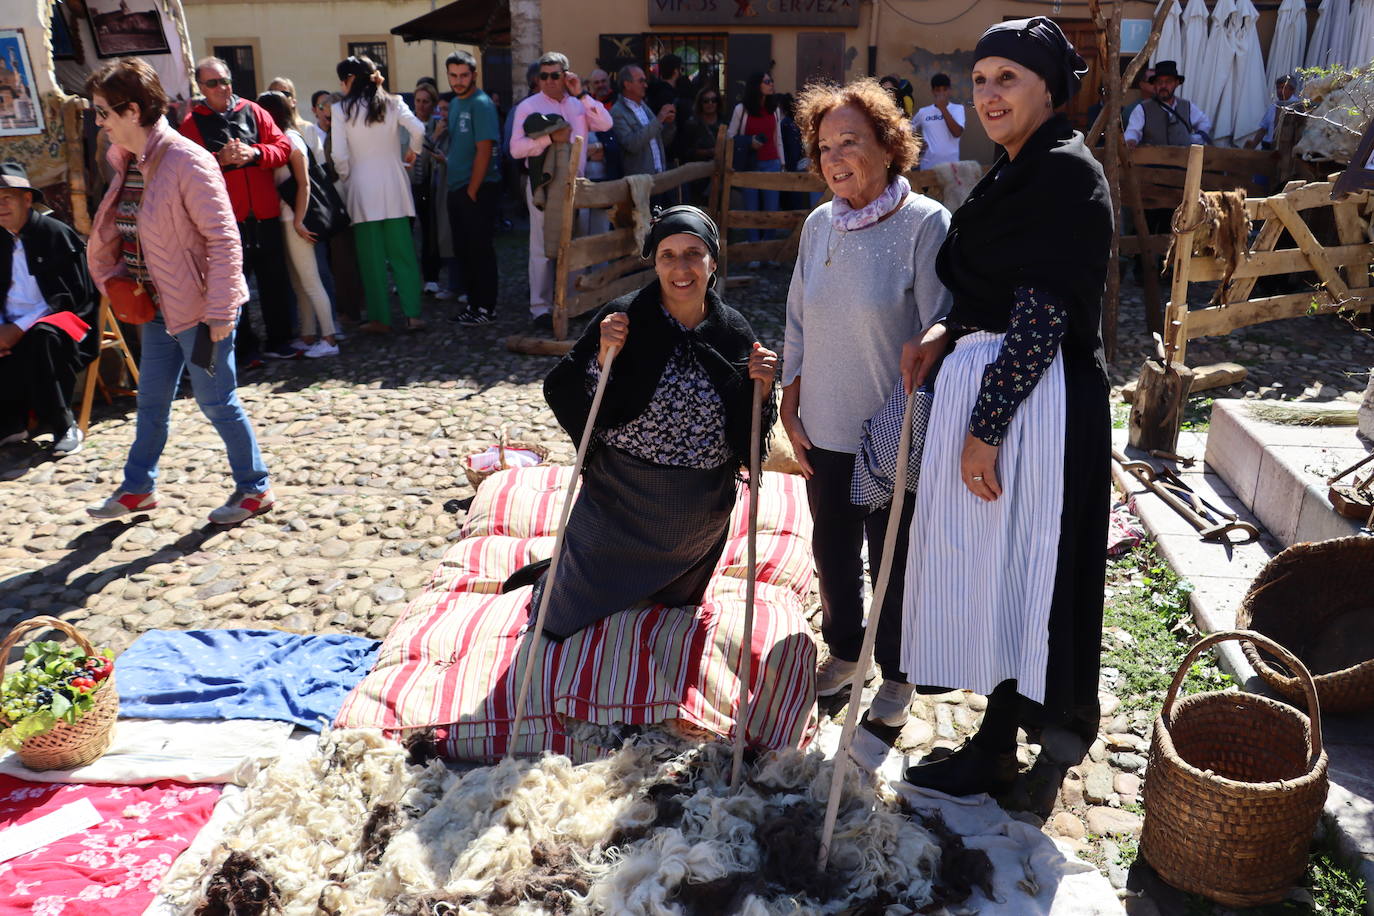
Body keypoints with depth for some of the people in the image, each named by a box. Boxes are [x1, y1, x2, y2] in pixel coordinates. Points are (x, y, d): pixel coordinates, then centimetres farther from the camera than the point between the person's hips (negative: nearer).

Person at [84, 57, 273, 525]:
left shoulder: (187, 162, -19)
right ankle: (138, 489, 32)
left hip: (198, 308, -8)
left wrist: (219, 310, -20)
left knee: (215, 400, 2)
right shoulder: (128, 163, 6)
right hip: (158, 306, 8)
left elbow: (224, 239, -20)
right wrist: (114, 278, 6)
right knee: (151, 400, 17)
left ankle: (255, 488, 18)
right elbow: (117, 233, 19)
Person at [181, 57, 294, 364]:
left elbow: (283, 146, 3)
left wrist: (255, 152, -13)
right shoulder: (192, 123, 2)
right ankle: (245, 347, 13)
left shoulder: (253, 112, 9)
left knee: (274, 279, 8)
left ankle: (278, 341, 21)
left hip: (265, 213, 2)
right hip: (225, 218, -2)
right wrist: (220, 159, -20)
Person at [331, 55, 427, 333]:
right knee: (402, 252, 6)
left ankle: (380, 318, 8)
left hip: (363, 189, -2)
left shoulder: (340, 110, -5)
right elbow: (418, 129, -10)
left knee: (372, 256, 4)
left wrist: (346, 178, 9)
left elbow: (339, 156, -10)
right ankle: (412, 314, 4)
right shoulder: (393, 103, 2)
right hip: (394, 187, 2)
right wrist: (412, 151, 9)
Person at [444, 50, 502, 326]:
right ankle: (473, 302, 22)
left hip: (479, 190, -8)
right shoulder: (454, 104, 13)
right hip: (456, 188, 8)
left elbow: (484, 150, -17)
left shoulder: (481, 104, -12)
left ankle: (486, 307, 5)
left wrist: (472, 190, -16)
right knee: (462, 250, 12)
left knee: (480, 250, -3)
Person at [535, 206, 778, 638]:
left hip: (701, 513, 3)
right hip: (619, 499, -3)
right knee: (561, 622, 12)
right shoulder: (625, 319, -16)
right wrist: (604, 357, -30)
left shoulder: (733, 331, -7)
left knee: (675, 600, 29)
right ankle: (558, 575, 46)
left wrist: (760, 388, -18)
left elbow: (748, 430, 1)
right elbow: (572, 400, -14)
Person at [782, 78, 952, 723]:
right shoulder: (819, 224, 3)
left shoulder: (926, 225, -13)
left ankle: (897, 675, 31)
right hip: (825, 430, 5)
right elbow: (798, 328, 9)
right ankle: (843, 650, 41)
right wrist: (792, 415, 6)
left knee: (892, 561, 9)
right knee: (832, 551, 18)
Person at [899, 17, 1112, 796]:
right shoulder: (1018, 173, 15)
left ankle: (996, 751, 18)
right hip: (990, 380, 10)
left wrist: (985, 426, -21)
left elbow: (1042, 317, -21)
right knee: (992, 560, 19)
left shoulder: (1066, 175, -16)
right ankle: (1062, 704, 38)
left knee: (1010, 566, 1)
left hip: (1030, 400, -10)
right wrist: (947, 336, 0)